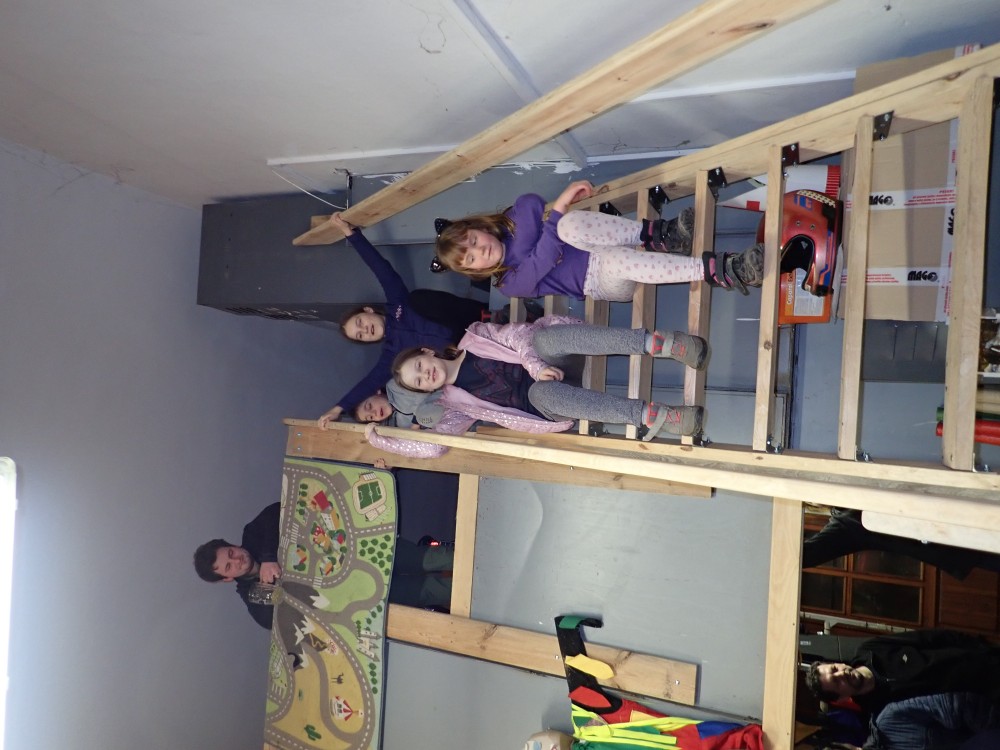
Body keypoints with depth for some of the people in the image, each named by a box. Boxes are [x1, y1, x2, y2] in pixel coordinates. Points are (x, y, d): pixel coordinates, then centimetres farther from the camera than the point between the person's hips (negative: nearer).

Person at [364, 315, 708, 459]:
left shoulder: (472, 340, 10)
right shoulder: (455, 405, 9)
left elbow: (515, 335, 0)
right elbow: (433, 445, 0)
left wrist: (534, 365, -18)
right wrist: (381, 440, 1)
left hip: (547, 362, 1)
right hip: (542, 396, -1)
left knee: (544, 336, -35)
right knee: (540, 391, -40)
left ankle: (656, 342, -45)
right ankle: (649, 415, -49)